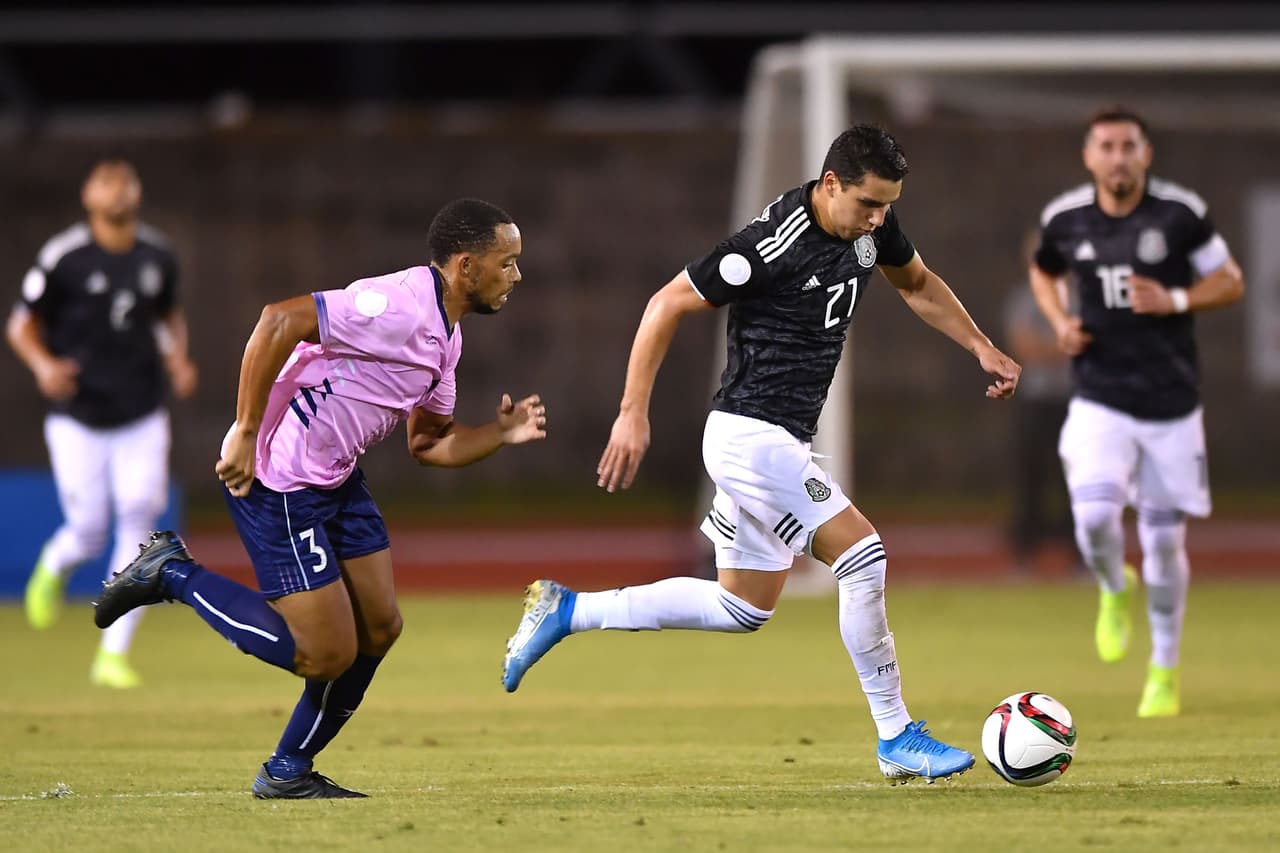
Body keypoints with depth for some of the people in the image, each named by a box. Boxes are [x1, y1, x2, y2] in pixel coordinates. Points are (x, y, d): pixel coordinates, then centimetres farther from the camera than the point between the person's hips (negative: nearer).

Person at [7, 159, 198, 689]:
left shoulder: (158, 256, 3)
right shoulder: (62, 258, -10)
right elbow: (21, 325, -4)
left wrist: (177, 358, 1)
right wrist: (43, 364, -23)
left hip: (142, 420, 3)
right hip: (78, 421, -3)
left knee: (139, 522, -9)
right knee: (88, 534, -1)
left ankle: (114, 654, -3)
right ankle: (53, 569, 38)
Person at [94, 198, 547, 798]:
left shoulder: (444, 335, 11)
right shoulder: (399, 308, -22)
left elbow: (429, 444, 19)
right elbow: (279, 321, -29)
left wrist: (503, 433, 1)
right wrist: (246, 432, -26)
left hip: (336, 477, 10)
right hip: (276, 479, -10)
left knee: (379, 628, 8)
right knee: (327, 653, -8)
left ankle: (288, 772, 21)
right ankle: (173, 575, 5)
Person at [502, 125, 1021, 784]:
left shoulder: (873, 224, 1)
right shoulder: (774, 243, -23)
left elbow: (917, 285, 23)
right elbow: (668, 304, -16)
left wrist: (981, 348, 13)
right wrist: (633, 414, -17)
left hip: (778, 441, 10)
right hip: (754, 435, -10)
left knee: (744, 610, 16)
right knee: (862, 559, -14)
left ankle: (565, 611, 23)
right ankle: (896, 739, -3)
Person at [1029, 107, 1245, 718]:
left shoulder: (1180, 213, -7)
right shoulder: (1065, 219, -1)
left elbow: (1230, 282, 2)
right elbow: (1043, 273, 20)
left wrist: (1175, 301, -16)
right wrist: (1059, 322, 0)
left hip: (1172, 402, 0)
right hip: (1100, 402, 0)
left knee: (1164, 540, 4)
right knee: (1095, 517, -22)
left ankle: (1164, 670, 24)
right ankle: (1114, 590, 15)